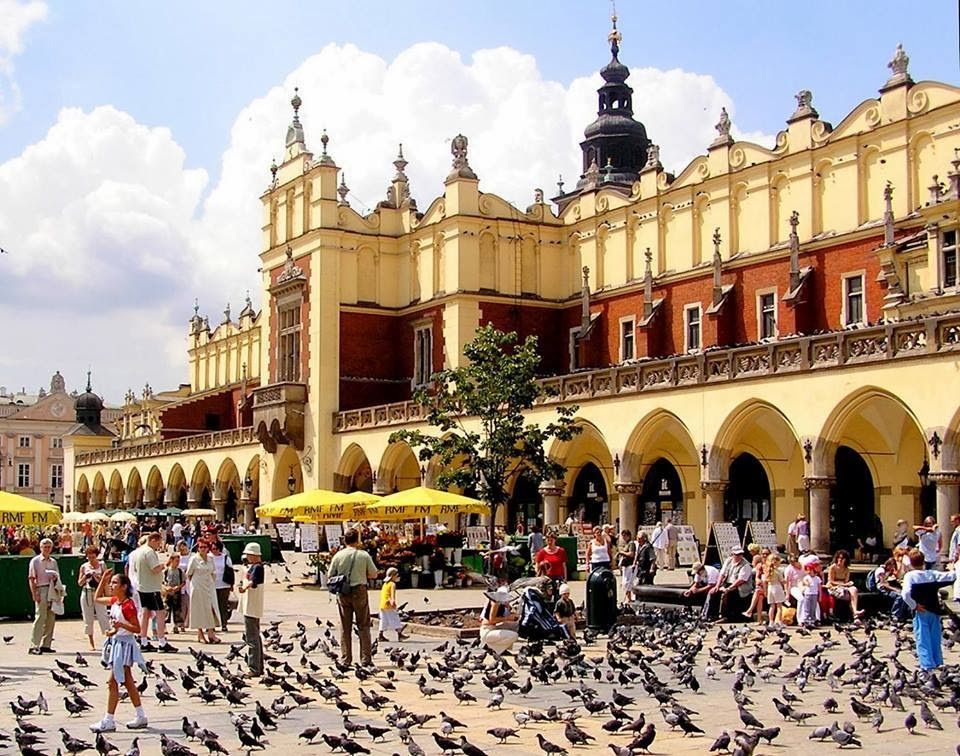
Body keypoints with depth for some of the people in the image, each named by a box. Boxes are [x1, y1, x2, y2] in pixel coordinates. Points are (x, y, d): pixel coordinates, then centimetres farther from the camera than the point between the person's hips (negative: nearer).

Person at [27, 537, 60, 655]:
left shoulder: (53, 562, 17)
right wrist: (34, 594, -14)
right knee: (40, 617, -11)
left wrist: (55, 577, 0)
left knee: (51, 619, 6)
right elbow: (31, 579, -5)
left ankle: (45, 645, 13)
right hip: (41, 590, -6)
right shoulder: (35, 561, 0)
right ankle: (34, 646, -10)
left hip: (52, 591, 6)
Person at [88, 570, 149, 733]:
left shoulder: (128, 605, -19)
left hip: (124, 645, -9)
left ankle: (108, 721, -1)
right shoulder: (114, 601, 7)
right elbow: (98, 598, 24)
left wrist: (121, 625, -33)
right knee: (128, 683, 13)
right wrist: (103, 579, 16)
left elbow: (137, 629, -18)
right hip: (115, 644, 9)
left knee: (113, 683, -6)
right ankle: (140, 717, 20)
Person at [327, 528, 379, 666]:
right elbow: (374, 574, 1)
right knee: (363, 626, 7)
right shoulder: (364, 555, -6)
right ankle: (366, 659, 5)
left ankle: (345, 659, 10)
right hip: (360, 591, -1)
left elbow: (330, 575, 3)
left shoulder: (338, 555, -2)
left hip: (343, 594, 2)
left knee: (345, 627, 9)